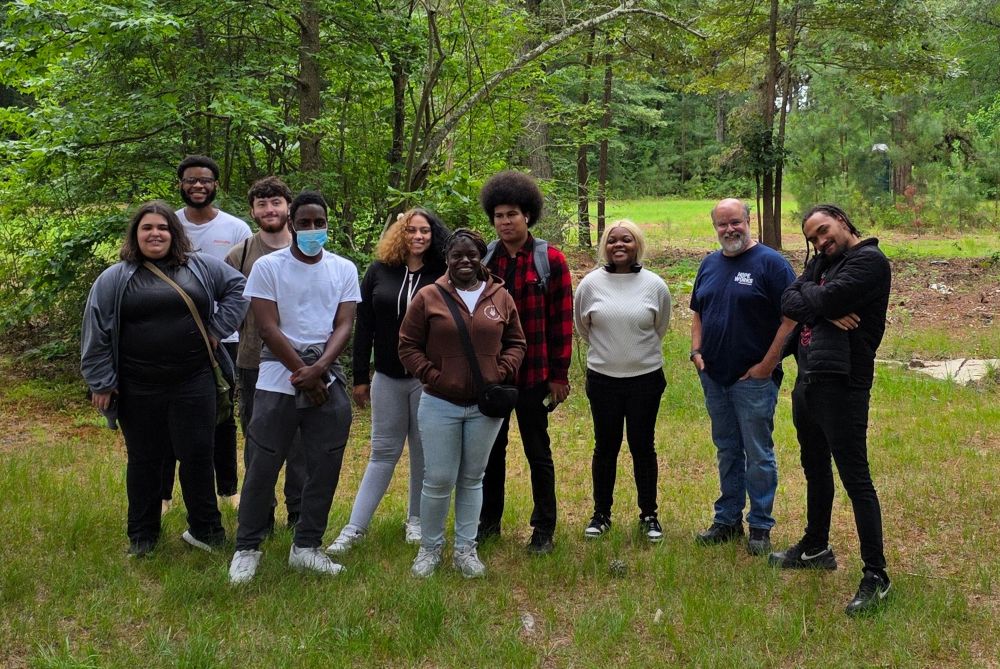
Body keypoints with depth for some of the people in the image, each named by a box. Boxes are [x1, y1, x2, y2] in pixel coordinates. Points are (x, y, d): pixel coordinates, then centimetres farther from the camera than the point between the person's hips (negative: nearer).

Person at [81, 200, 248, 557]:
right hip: (138, 391, 0)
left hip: (193, 384, 0)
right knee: (143, 461, 11)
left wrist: (218, 328, 4)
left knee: (197, 456, 4)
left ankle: (205, 529, 18)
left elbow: (237, 287, 13)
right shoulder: (114, 279, 2)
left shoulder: (201, 267, 4)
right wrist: (101, 382, -1)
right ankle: (142, 536, 24)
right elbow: (96, 333, 2)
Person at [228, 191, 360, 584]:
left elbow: (344, 326, 0)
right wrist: (302, 373, -11)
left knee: (325, 467, 5)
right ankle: (247, 548, 12)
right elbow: (268, 328, -6)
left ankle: (306, 547, 18)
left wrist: (318, 369, -15)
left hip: (328, 380, 3)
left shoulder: (344, 269, 8)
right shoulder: (268, 267, 0)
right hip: (279, 379, -3)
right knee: (263, 466, -1)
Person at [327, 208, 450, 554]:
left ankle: (417, 521, 24)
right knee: (383, 451, 6)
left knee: (423, 451, 9)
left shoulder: (442, 276, -4)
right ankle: (355, 527, 9)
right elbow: (363, 327, 4)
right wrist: (360, 377, 2)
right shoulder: (379, 271, 2)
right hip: (387, 378, 2)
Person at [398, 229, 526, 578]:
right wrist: (431, 375, -11)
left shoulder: (501, 297, 3)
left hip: (486, 406, 2)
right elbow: (408, 346, -1)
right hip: (440, 405, -2)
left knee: (472, 479, 12)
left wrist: (502, 372, -4)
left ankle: (465, 549, 24)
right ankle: (429, 548, 20)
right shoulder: (429, 297, -4)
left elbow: (515, 342, 11)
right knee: (438, 480, 1)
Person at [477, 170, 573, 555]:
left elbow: (562, 320, -5)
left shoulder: (550, 260, -5)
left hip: (533, 373, -3)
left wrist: (559, 375, -7)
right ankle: (489, 521, 28)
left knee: (538, 452, 8)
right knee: (491, 449, 14)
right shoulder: (483, 260, 4)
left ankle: (544, 529, 19)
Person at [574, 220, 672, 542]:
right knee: (605, 447, 10)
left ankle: (649, 515, 22)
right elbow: (581, 324, 11)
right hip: (603, 378, 0)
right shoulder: (591, 283, -6)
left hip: (646, 377, 0)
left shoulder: (654, 285, -6)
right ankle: (601, 514, 24)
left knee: (643, 447, 8)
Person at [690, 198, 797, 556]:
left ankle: (760, 526, 12)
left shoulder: (770, 262, -9)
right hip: (714, 376, 6)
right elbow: (698, 314, 20)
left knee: (758, 454, 2)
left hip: (754, 378, -6)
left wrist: (767, 364, -15)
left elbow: (791, 318, -13)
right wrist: (696, 351, 5)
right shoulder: (710, 264, 10)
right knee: (727, 451, 15)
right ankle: (727, 519, 25)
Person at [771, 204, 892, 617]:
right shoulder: (821, 262, 15)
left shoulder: (869, 261, -10)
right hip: (807, 381, 9)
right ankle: (816, 548, 40)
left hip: (841, 385, -9)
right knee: (815, 470, 22)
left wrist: (808, 299, 0)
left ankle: (875, 576, 1)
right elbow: (788, 302, 1)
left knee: (856, 480, -6)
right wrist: (827, 311, -15)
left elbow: (825, 299, -21)